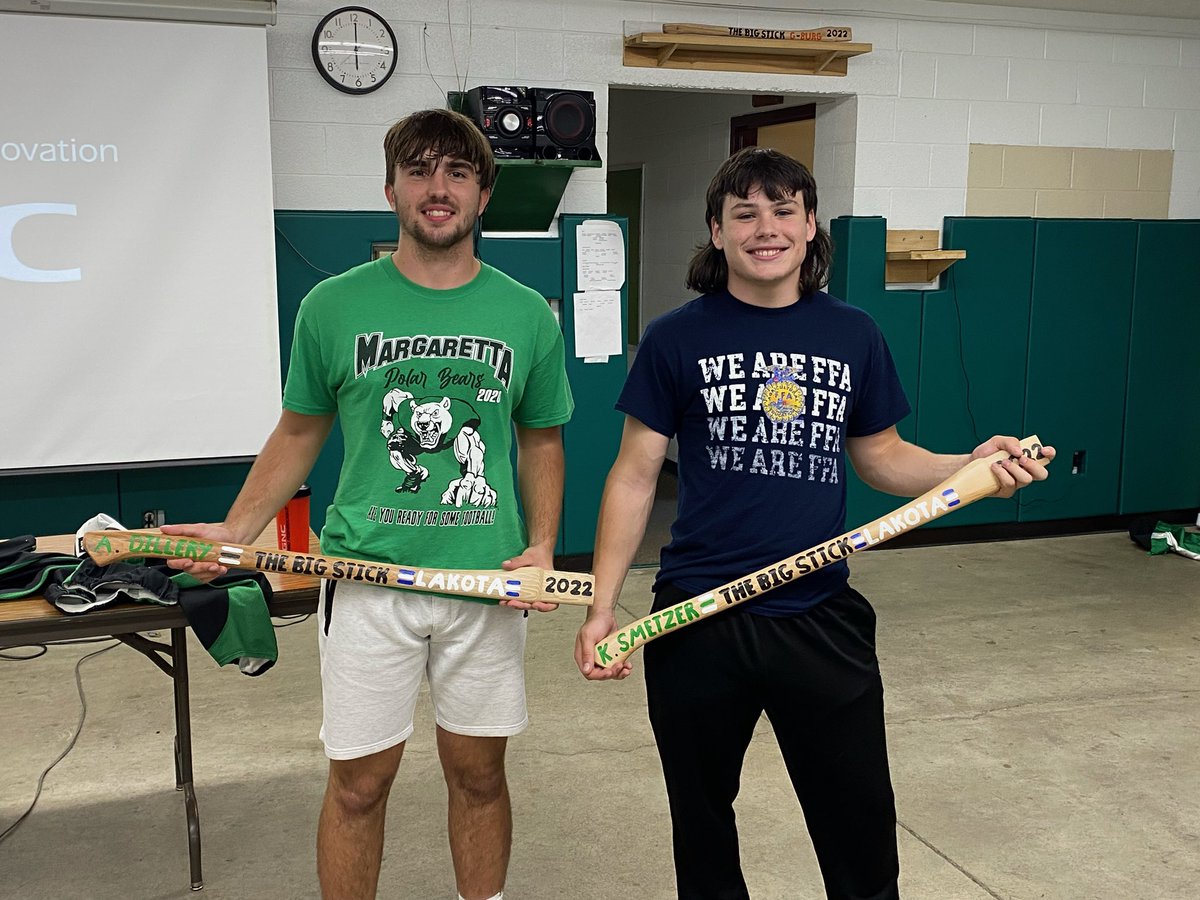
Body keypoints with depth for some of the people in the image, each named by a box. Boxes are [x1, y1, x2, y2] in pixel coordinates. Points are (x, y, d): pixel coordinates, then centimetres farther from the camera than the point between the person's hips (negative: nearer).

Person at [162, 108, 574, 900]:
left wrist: (542, 545, -2)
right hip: (366, 577, -1)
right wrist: (235, 532, -2)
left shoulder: (527, 315, 2)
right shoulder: (334, 306, 0)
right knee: (359, 780, 7)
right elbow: (299, 433, 8)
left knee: (479, 772, 14)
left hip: (487, 584, 1)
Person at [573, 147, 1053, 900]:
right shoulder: (676, 340, -3)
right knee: (702, 820, 17)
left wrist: (972, 465, -7)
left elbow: (882, 457, 12)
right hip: (697, 621, -1)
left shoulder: (854, 336, 4)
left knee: (862, 827, 10)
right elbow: (635, 476, -2)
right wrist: (603, 605, -7)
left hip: (822, 621, 2)